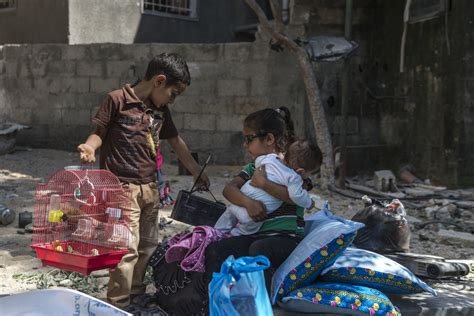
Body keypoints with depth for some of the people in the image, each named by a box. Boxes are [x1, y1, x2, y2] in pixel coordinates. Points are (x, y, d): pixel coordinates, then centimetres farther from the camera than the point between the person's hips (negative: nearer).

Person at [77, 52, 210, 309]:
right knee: (127, 248, -12)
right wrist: (90, 146, -25)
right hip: (123, 187, -8)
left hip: (149, 187, 8)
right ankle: (117, 306, -3)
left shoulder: (160, 110, 11)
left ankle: (136, 293, 31)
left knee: (148, 246, 15)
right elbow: (100, 131, -3)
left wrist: (197, 173, 25)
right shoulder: (118, 100, -9)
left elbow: (176, 142, 20)